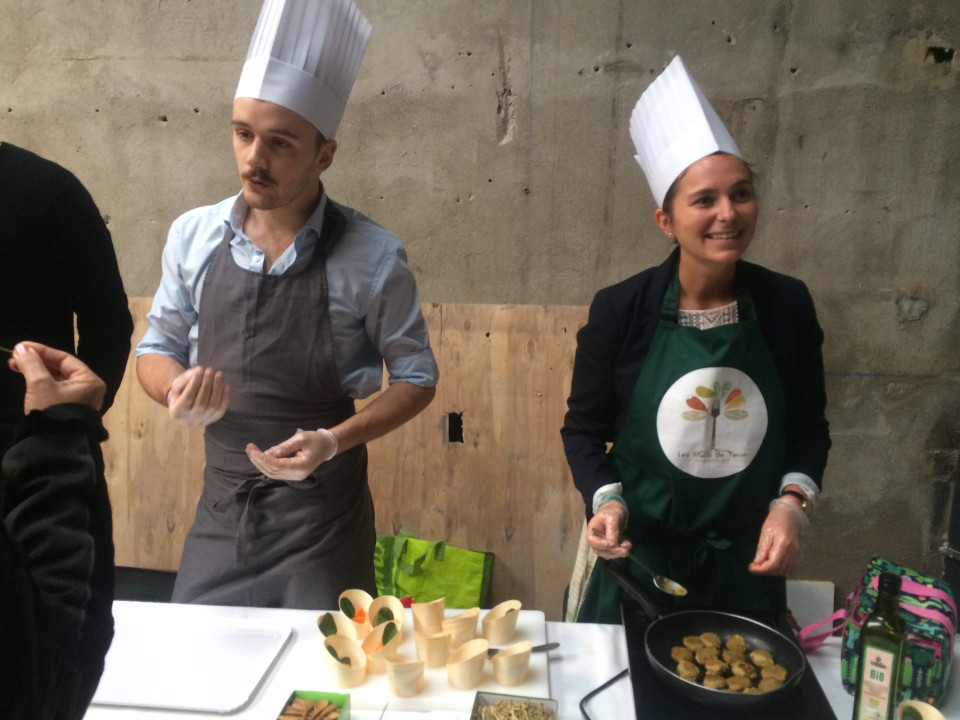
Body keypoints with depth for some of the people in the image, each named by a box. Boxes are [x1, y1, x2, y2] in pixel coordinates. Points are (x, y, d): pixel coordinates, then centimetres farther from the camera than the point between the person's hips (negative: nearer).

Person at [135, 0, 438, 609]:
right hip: (221, 508, 4)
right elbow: (157, 347, 10)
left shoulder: (373, 257, -13)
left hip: (325, 518, -3)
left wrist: (334, 441, -18)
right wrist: (177, 393, -13)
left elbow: (416, 378, -4)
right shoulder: (193, 237, -2)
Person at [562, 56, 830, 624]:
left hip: (746, 563, 2)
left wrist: (793, 501, -11)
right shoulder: (620, 310, -14)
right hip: (637, 556, -2)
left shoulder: (788, 304, -7)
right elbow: (584, 427, -3)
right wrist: (606, 500, -18)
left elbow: (809, 427, 5)